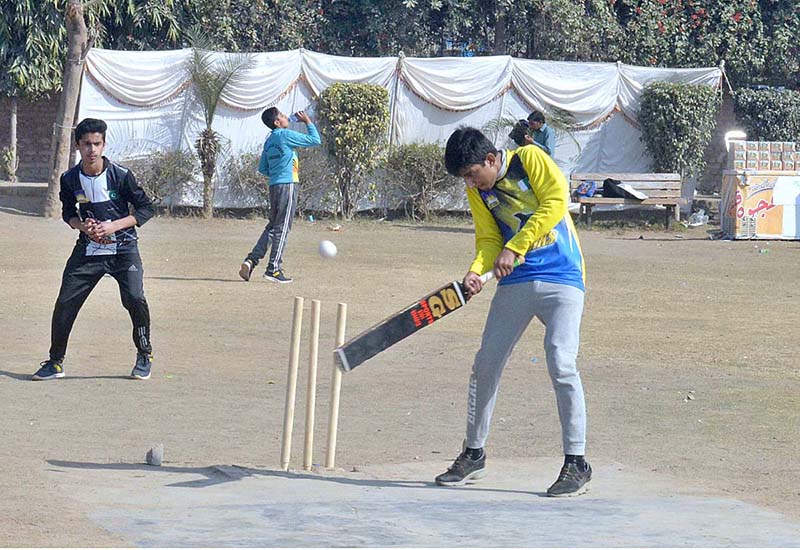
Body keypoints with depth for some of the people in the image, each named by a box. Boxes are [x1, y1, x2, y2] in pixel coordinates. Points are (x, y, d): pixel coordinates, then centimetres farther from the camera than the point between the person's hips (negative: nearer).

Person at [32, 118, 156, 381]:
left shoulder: (121, 176, -13)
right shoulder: (69, 179, -4)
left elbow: (146, 209, -7)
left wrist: (114, 226, -18)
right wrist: (83, 226, -11)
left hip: (123, 248, -3)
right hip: (87, 249, 3)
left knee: (134, 298, -21)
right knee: (65, 303, -5)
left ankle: (144, 356, 1)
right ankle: (55, 362, 12)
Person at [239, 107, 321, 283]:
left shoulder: (269, 141, 15)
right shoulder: (285, 135, -10)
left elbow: (263, 168, 19)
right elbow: (315, 140, -9)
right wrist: (308, 121, 2)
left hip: (274, 185, 8)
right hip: (287, 185, -8)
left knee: (273, 226, 14)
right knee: (282, 228, -4)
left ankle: (251, 260, 4)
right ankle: (274, 269, -3)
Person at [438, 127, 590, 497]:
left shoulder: (529, 158, -6)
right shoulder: (478, 192, 9)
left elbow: (556, 201, -15)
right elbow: (488, 239, 9)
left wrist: (514, 247, -16)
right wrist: (477, 270, -14)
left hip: (561, 277, -6)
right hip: (515, 283, 6)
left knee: (561, 364, -17)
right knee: (485, 365, 3)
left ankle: (576, 463, -9)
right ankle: (474, 455, 18)